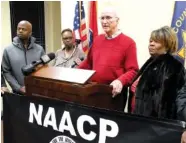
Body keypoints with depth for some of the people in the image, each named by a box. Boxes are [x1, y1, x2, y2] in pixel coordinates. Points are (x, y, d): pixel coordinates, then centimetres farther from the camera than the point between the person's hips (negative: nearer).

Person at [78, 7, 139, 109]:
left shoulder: (128, 42, -6)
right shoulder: (97, 40, 12)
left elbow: (132, 70, -11)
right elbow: (88, 63, 21)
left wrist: (120, 81, -28)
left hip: (114, 92, -5)